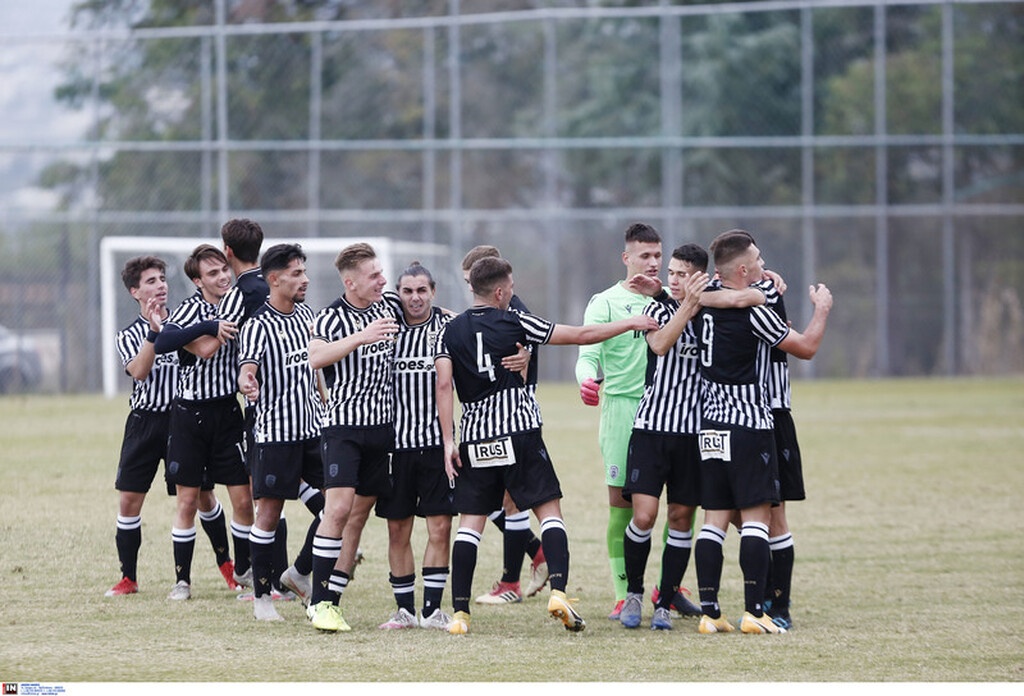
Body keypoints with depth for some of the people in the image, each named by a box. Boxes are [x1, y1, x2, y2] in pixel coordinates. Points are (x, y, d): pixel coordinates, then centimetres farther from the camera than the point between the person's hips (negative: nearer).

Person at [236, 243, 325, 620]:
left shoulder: (305, 314, 9)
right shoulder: (258, 326, -11)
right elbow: (247, 365, -25)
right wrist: (247, 382, -47)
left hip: (313, 428, 7)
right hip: (274, 432, -7)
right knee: (269, 514, -1)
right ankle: (262, 595, 8)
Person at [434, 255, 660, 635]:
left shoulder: (450, 332, 6)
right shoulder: (514, 323, 0)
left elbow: (444, 385, -4)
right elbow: (581, 335, 4)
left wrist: (449, 441, -3)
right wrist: (628, 324, 15)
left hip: (475, 440, 3)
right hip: (519, 432, -3)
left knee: (470, 521, 4)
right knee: (549, 509, 3)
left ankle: (460, 612, -3)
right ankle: (558, 591, -14)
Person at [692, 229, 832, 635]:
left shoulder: (707, 302, 5)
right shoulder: (752, 311, -14)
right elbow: (806, 347, -6)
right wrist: (822, 308, 10)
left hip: (711, 425, 7)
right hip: (748, 423, -7)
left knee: (714, 518, 6)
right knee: (757, 515, -5)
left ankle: (709, 612, 3)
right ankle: (754, 612, -11)